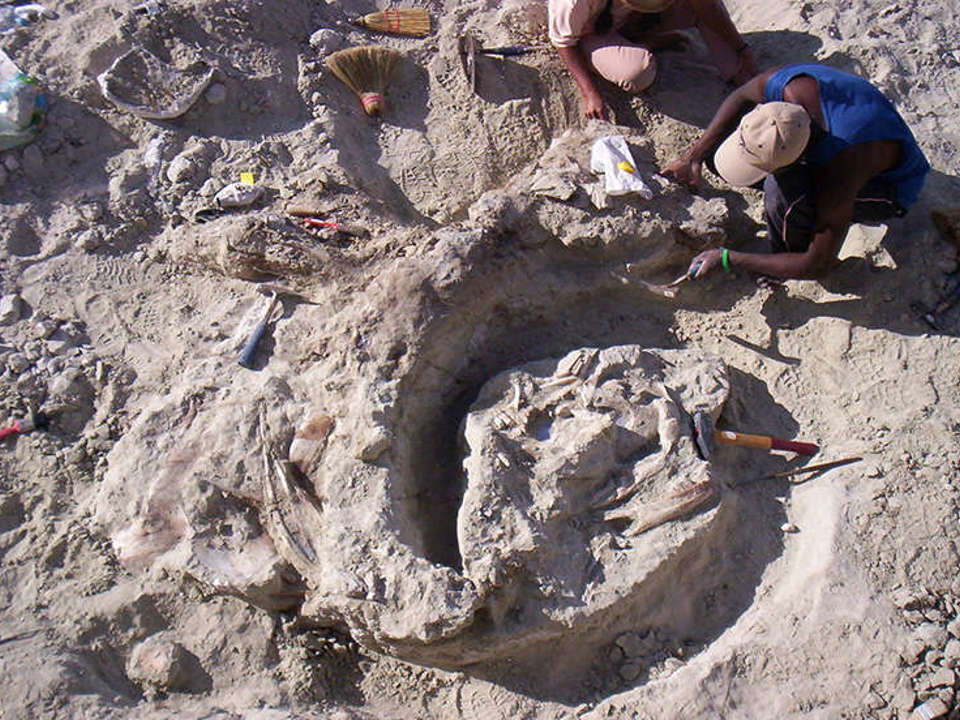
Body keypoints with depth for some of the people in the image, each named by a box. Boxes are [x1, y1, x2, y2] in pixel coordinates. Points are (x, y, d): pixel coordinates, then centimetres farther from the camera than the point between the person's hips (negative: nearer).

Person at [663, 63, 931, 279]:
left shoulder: (841, 170, -44)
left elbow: (817, 266, -33)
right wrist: (695, 157, -9)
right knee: (719, 153, -8)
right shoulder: (783, 82, -31)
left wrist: (727, 259, -30)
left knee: (783, 192, -37)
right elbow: (741, 97, -3)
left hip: (887, 189, -6)